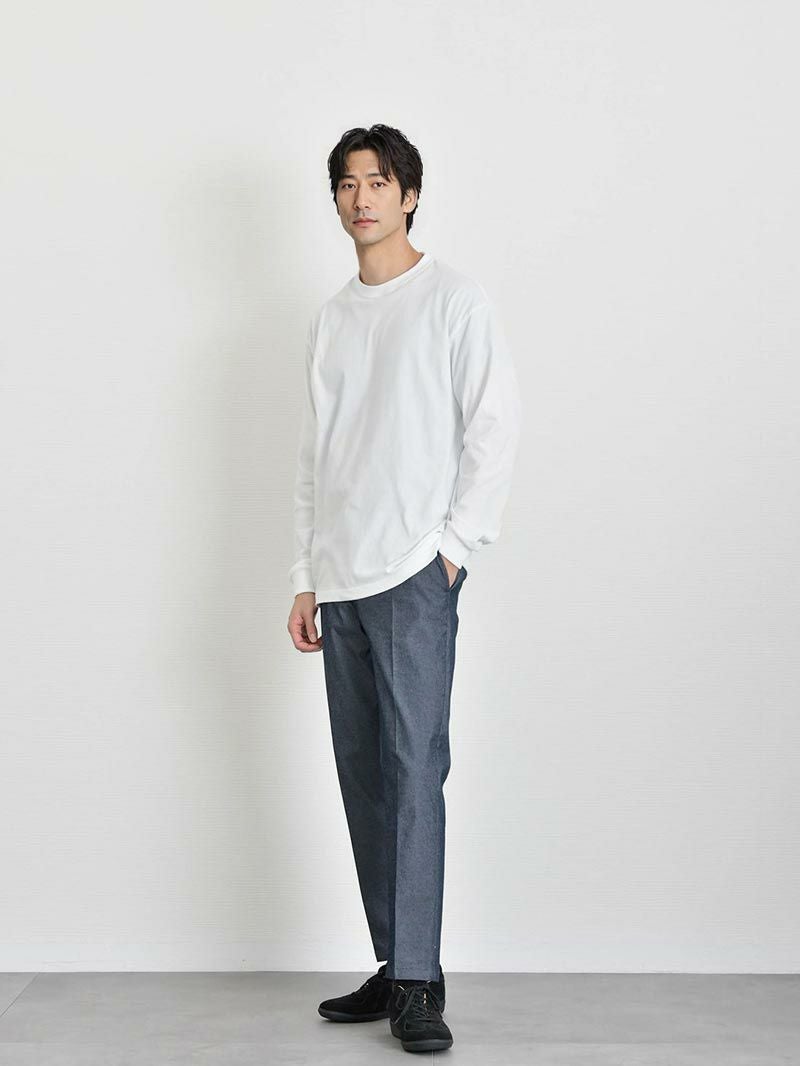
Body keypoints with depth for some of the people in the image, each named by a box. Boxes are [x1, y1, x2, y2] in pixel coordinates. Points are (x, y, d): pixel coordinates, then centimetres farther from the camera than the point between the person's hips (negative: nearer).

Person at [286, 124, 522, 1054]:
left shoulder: (453, 299, 2)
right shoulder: (330, 319, 19)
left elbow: (495, 426, -4)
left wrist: (454, 543, -11)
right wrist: (304, 580, 13)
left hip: (415, 574, -6)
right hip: (341, 579, 6)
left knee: (413, 769, -11)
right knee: (363, 775, 7)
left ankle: (419, 983, -7)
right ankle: (391, 968, 15)